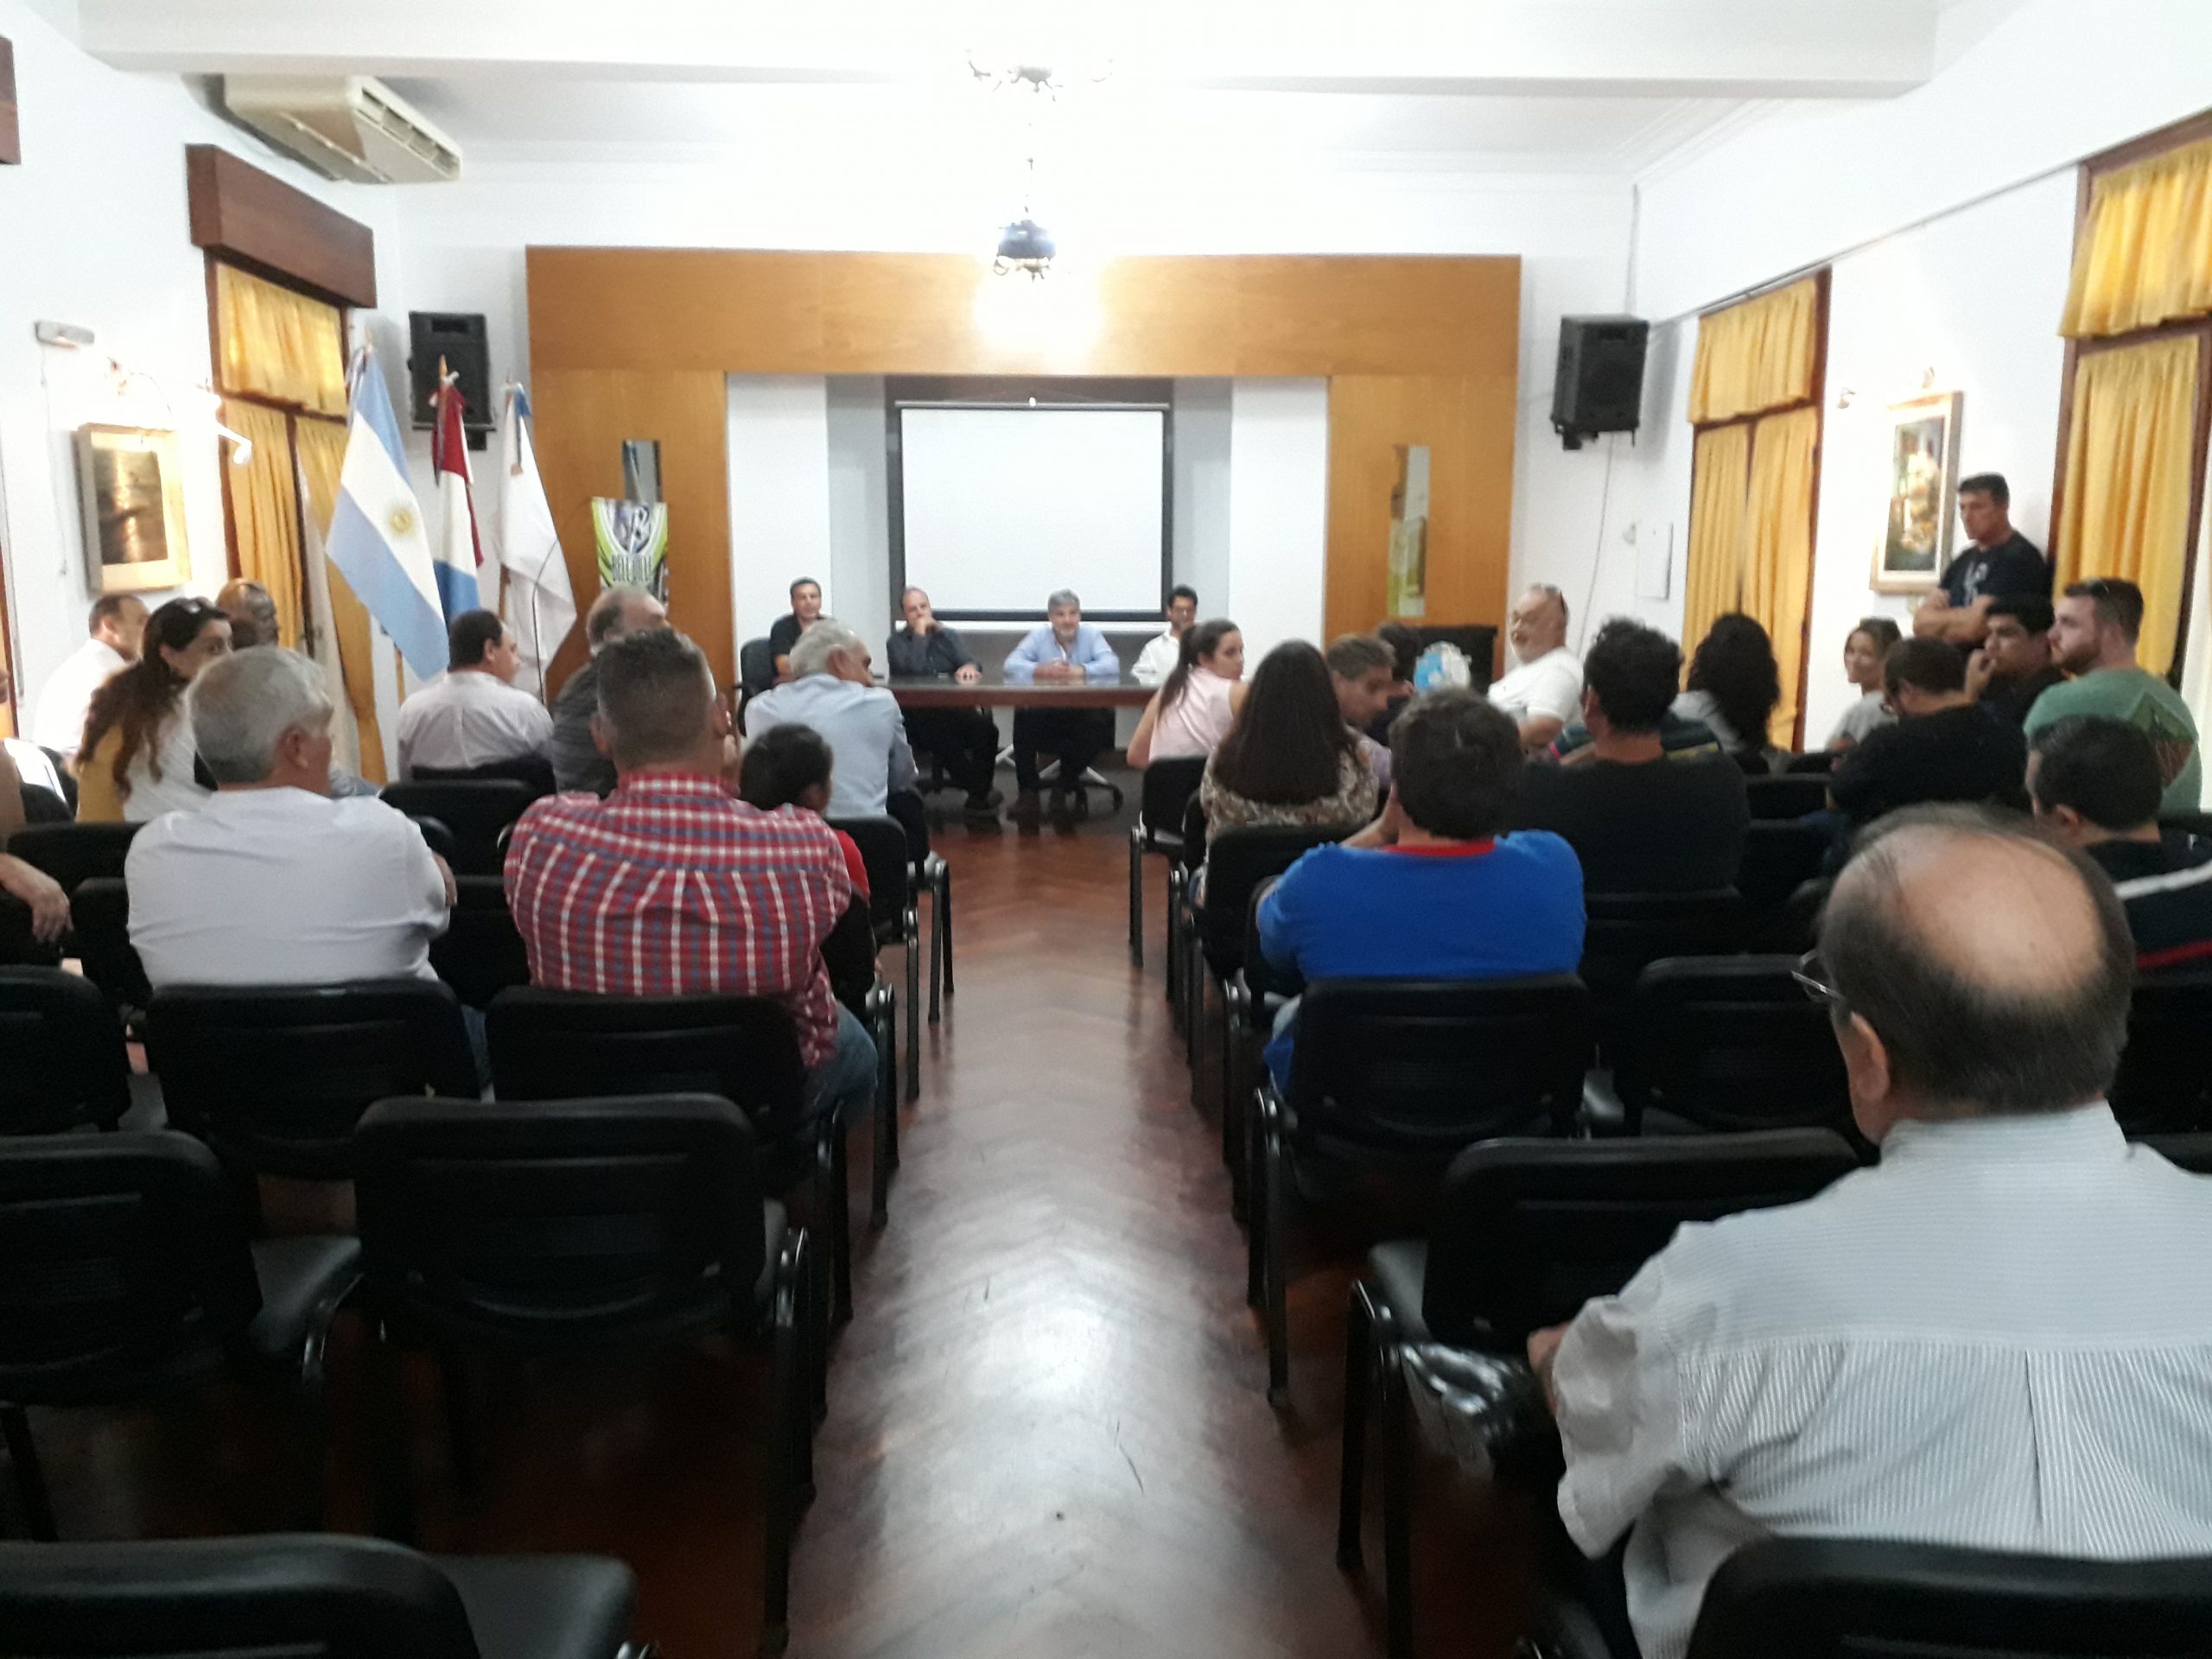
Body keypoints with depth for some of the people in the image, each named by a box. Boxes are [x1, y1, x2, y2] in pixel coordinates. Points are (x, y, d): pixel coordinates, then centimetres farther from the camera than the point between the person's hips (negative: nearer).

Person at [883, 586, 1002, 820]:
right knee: (943, 733, -38)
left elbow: (970, 663, 6)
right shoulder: (896, 642, 12)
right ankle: (980, 790, -26)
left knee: (987, 728, -30)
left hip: (957, 710, 3)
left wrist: (968, 668, -17)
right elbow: (912, 669, -10)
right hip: (919, 717, -3)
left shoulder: (947, 635, 22)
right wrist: (920, 634, 0)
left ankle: (978, 796, -20)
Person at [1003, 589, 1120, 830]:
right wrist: (1040, 671, -25)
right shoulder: (1038, 636, 10)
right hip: (1043, 712, 0)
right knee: (1023, 719, -31)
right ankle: (1027, 790, -10)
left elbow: (1112, 665, -9)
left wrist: (1081, 672, -27)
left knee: (1099, 723, -30)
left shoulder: (1092, 636, 9)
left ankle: (1062, 787, -8)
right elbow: (1011, 665, -6)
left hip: (1081, 713, 0)